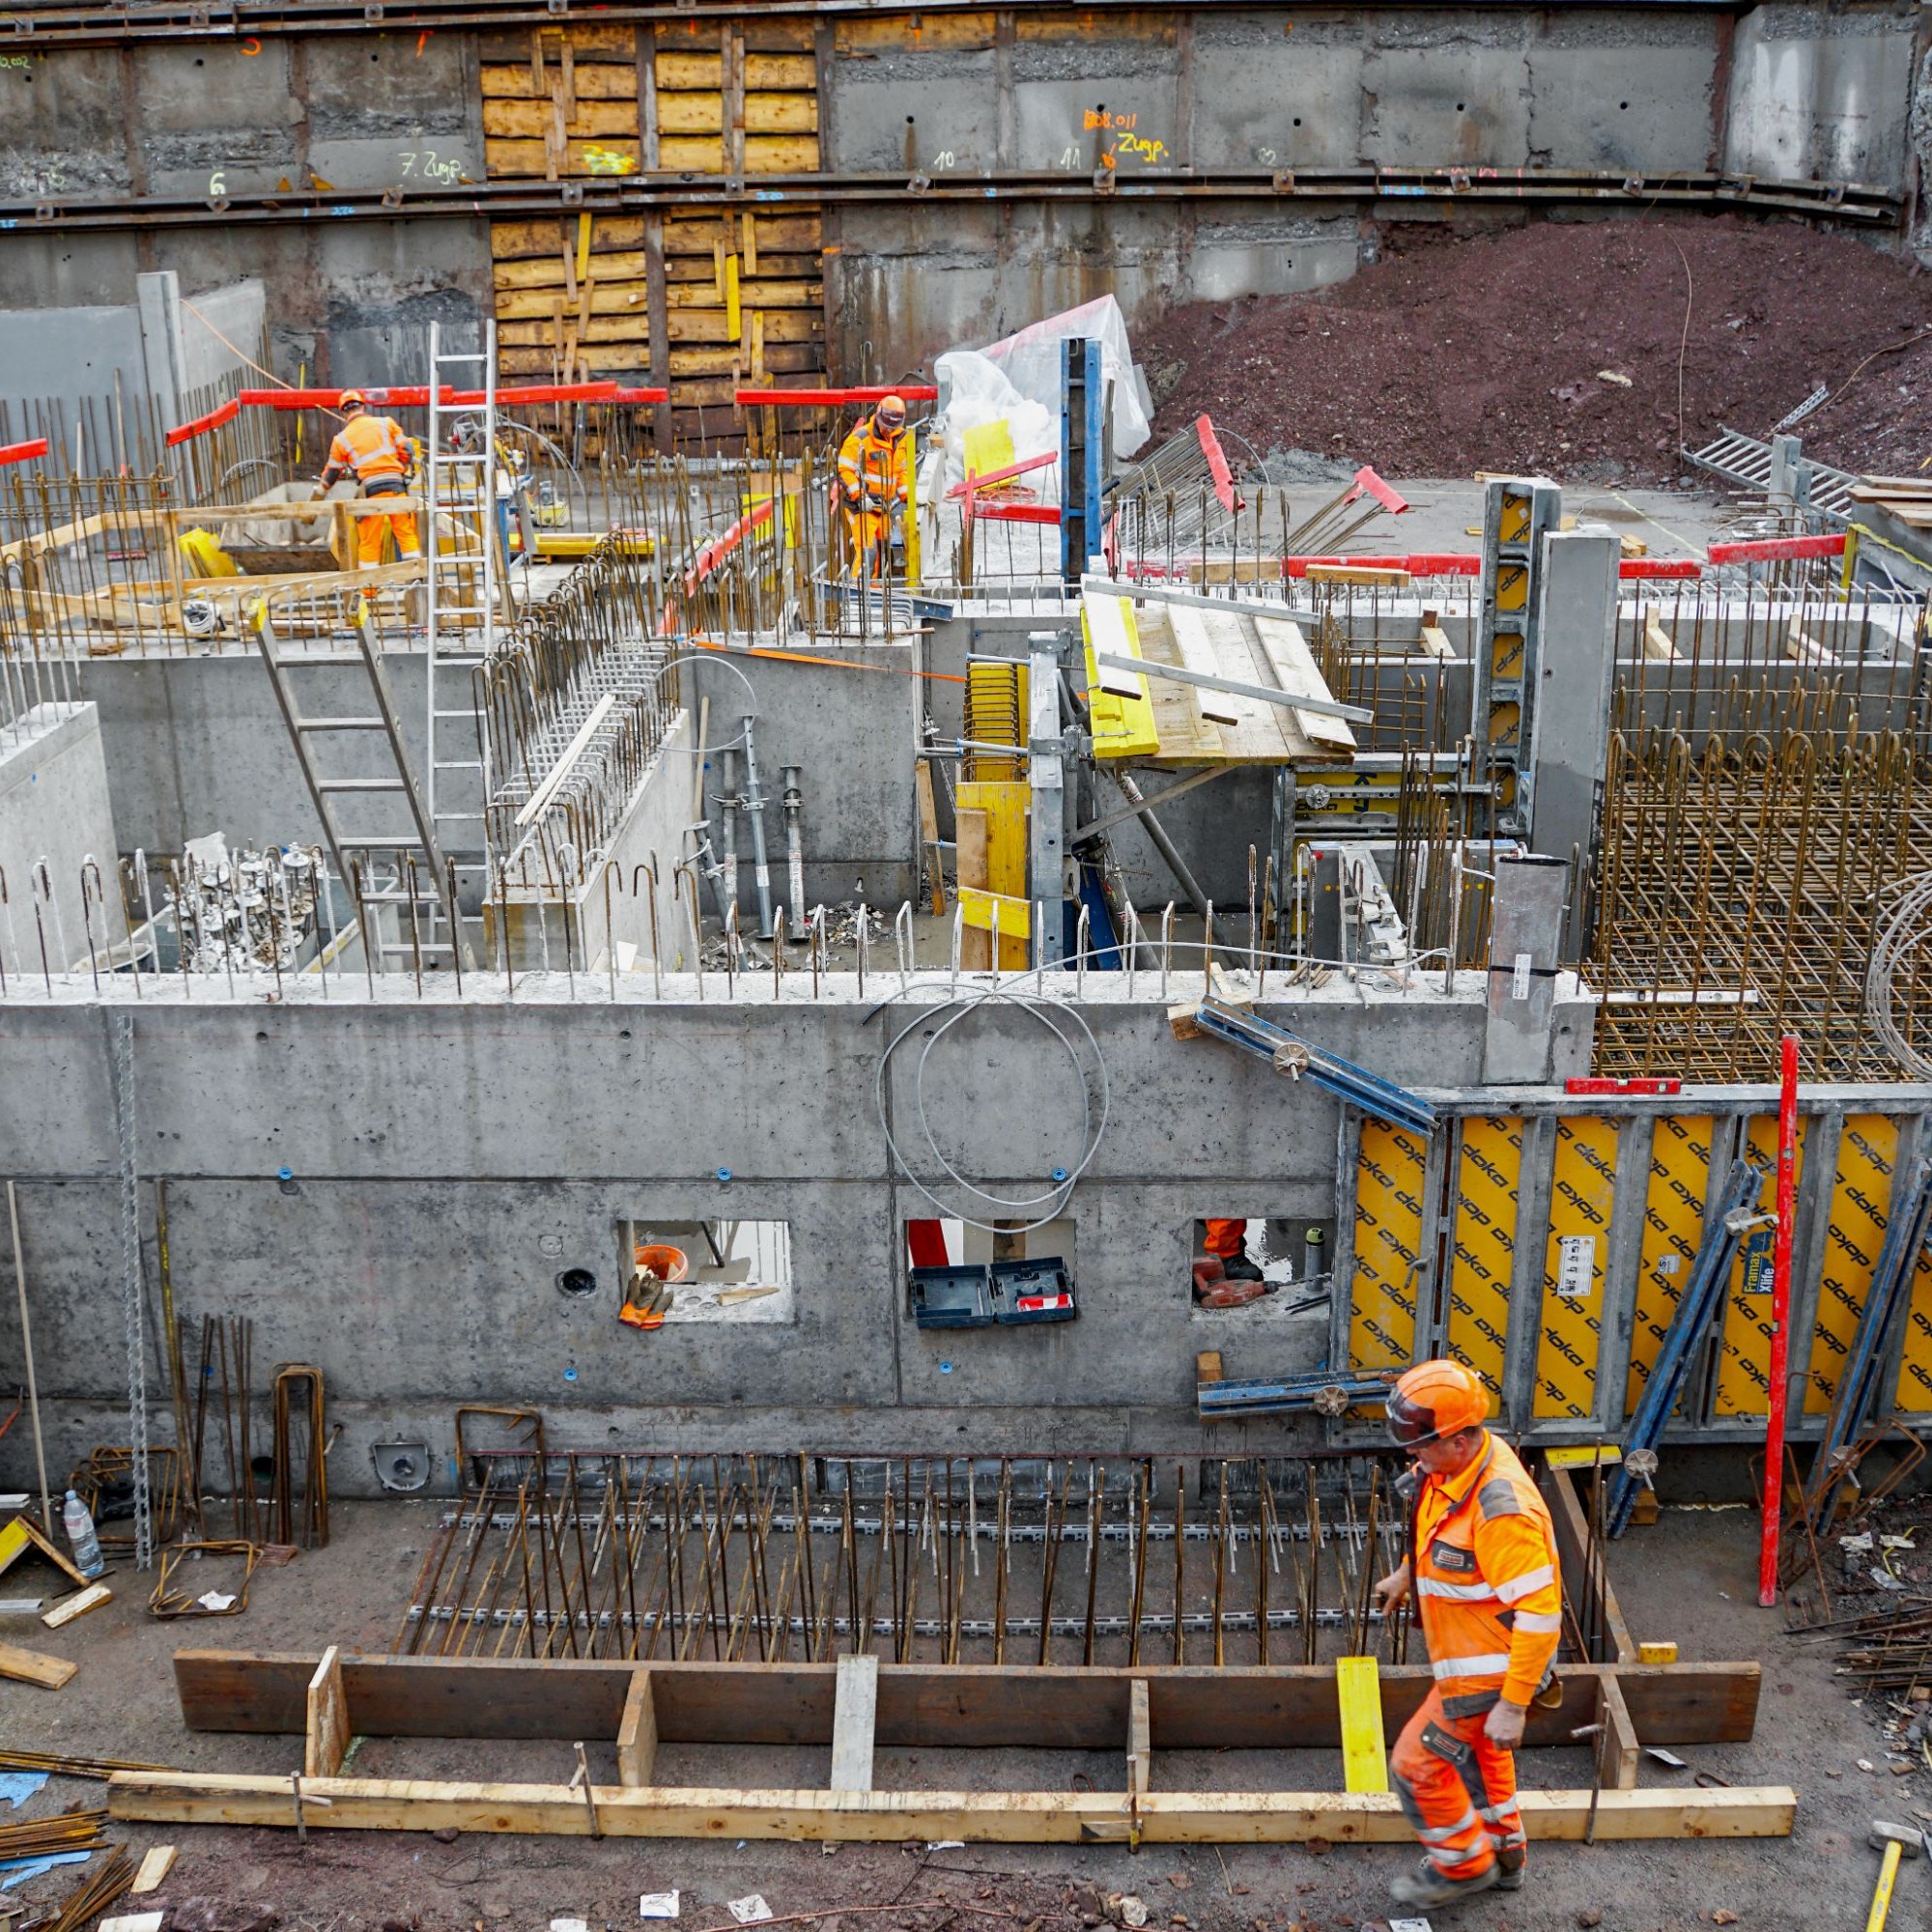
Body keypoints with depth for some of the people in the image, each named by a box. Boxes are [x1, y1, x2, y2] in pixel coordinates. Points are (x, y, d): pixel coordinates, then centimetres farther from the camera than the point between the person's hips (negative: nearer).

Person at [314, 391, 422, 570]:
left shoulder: (342, 438, 12)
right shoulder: (386, 423, 11)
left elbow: (331, 473, 21)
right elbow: (406, 450, 8)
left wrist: (319, 492, 36)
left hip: (371, 488, 0)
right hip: (396, 485, 0)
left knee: (369, 540, 4)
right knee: (406, 531, 3)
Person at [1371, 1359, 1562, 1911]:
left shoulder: (1500, 1509, -37)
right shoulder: (1454, 1463, -8)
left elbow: (1540, 1612, -34)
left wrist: (1513, 1705, -30)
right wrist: (1406, 1573, 30)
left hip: (1490, 1668, -10)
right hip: (1472, 1651, 10)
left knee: (1418, 1763, 4)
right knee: (1475, 1750, 28)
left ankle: (1462, 1865, 27)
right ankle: (1502, 1856, 49)